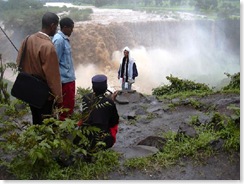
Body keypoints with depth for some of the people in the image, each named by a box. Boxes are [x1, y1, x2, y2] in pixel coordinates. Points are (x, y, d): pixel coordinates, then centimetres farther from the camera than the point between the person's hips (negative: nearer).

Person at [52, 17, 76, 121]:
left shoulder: (64, 39, 12)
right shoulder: (59, 40, -17)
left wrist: (71, 75, 16)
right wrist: (58, 81, -18)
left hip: (69, 77, 9)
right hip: (65, 79, -9)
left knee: (69, 103, 18)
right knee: (67, 105, 1)